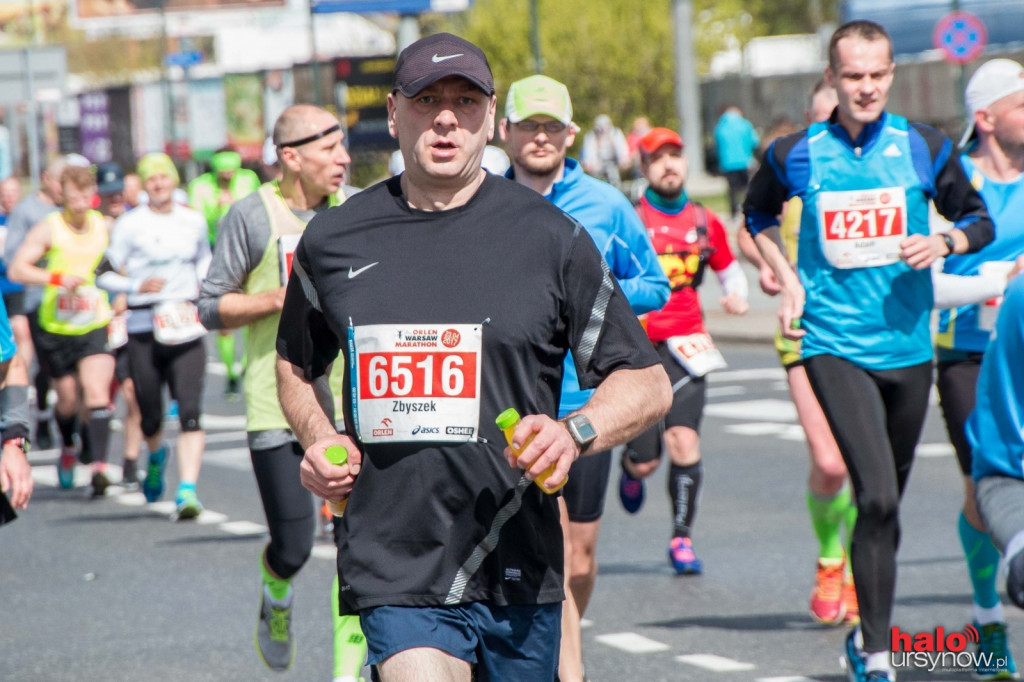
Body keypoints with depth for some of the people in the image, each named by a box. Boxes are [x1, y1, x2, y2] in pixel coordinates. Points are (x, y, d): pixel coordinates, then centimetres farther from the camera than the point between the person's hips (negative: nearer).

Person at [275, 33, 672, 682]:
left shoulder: (550, 236, 1)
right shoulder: (333, 239, 7)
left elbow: (648, 384, 4)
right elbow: (297, 365, 26)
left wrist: (575, 432, -15)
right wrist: (318, 438, 5)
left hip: (519, 574, 0)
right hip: (395, 573, 0)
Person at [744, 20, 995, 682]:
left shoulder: (923, 148, 1)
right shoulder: (797, 155, 0)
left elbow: (980, 218, 12)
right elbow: (759, 213, 20)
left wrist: (943, 243, -9)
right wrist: (787, 281, 7)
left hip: (908, 346, 3)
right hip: (834, 346, -3)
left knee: (887, 502, 13)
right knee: (877, 496, -18)